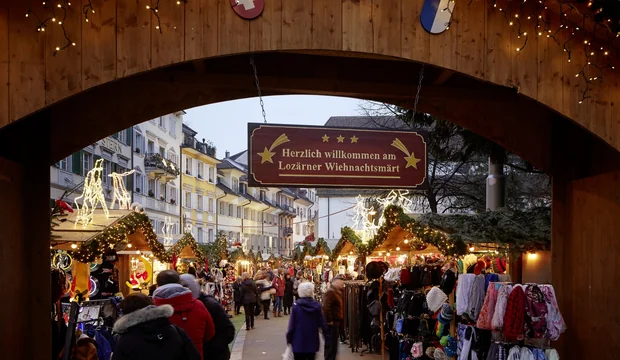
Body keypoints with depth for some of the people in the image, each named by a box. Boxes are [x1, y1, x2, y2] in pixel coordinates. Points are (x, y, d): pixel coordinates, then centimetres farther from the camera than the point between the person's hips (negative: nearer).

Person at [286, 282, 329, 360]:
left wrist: (289, 338, 1)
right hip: (312, 341, 2)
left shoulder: (296, 305, -10)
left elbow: (292, 324, -9)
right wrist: (327, 339, 3)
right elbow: (322, 324, -4)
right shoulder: (317, 305, -4)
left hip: (299, 341, -2)